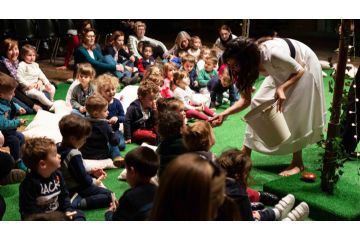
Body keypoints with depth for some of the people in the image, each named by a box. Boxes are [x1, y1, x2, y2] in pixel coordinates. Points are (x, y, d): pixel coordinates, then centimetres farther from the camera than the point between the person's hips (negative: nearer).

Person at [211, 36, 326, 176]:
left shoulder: (273, 54, -41)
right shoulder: (249, 65, -20)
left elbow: (299, 71, -24)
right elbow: (246, 100, -14)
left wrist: (282, 88, -38)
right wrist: (225, 113, -27)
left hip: (304, 66, -6)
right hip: (283, 71, 6)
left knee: (294, 113, -10)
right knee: (259, 102, -2)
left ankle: (298, 163, 5)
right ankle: (245, 153, 8)